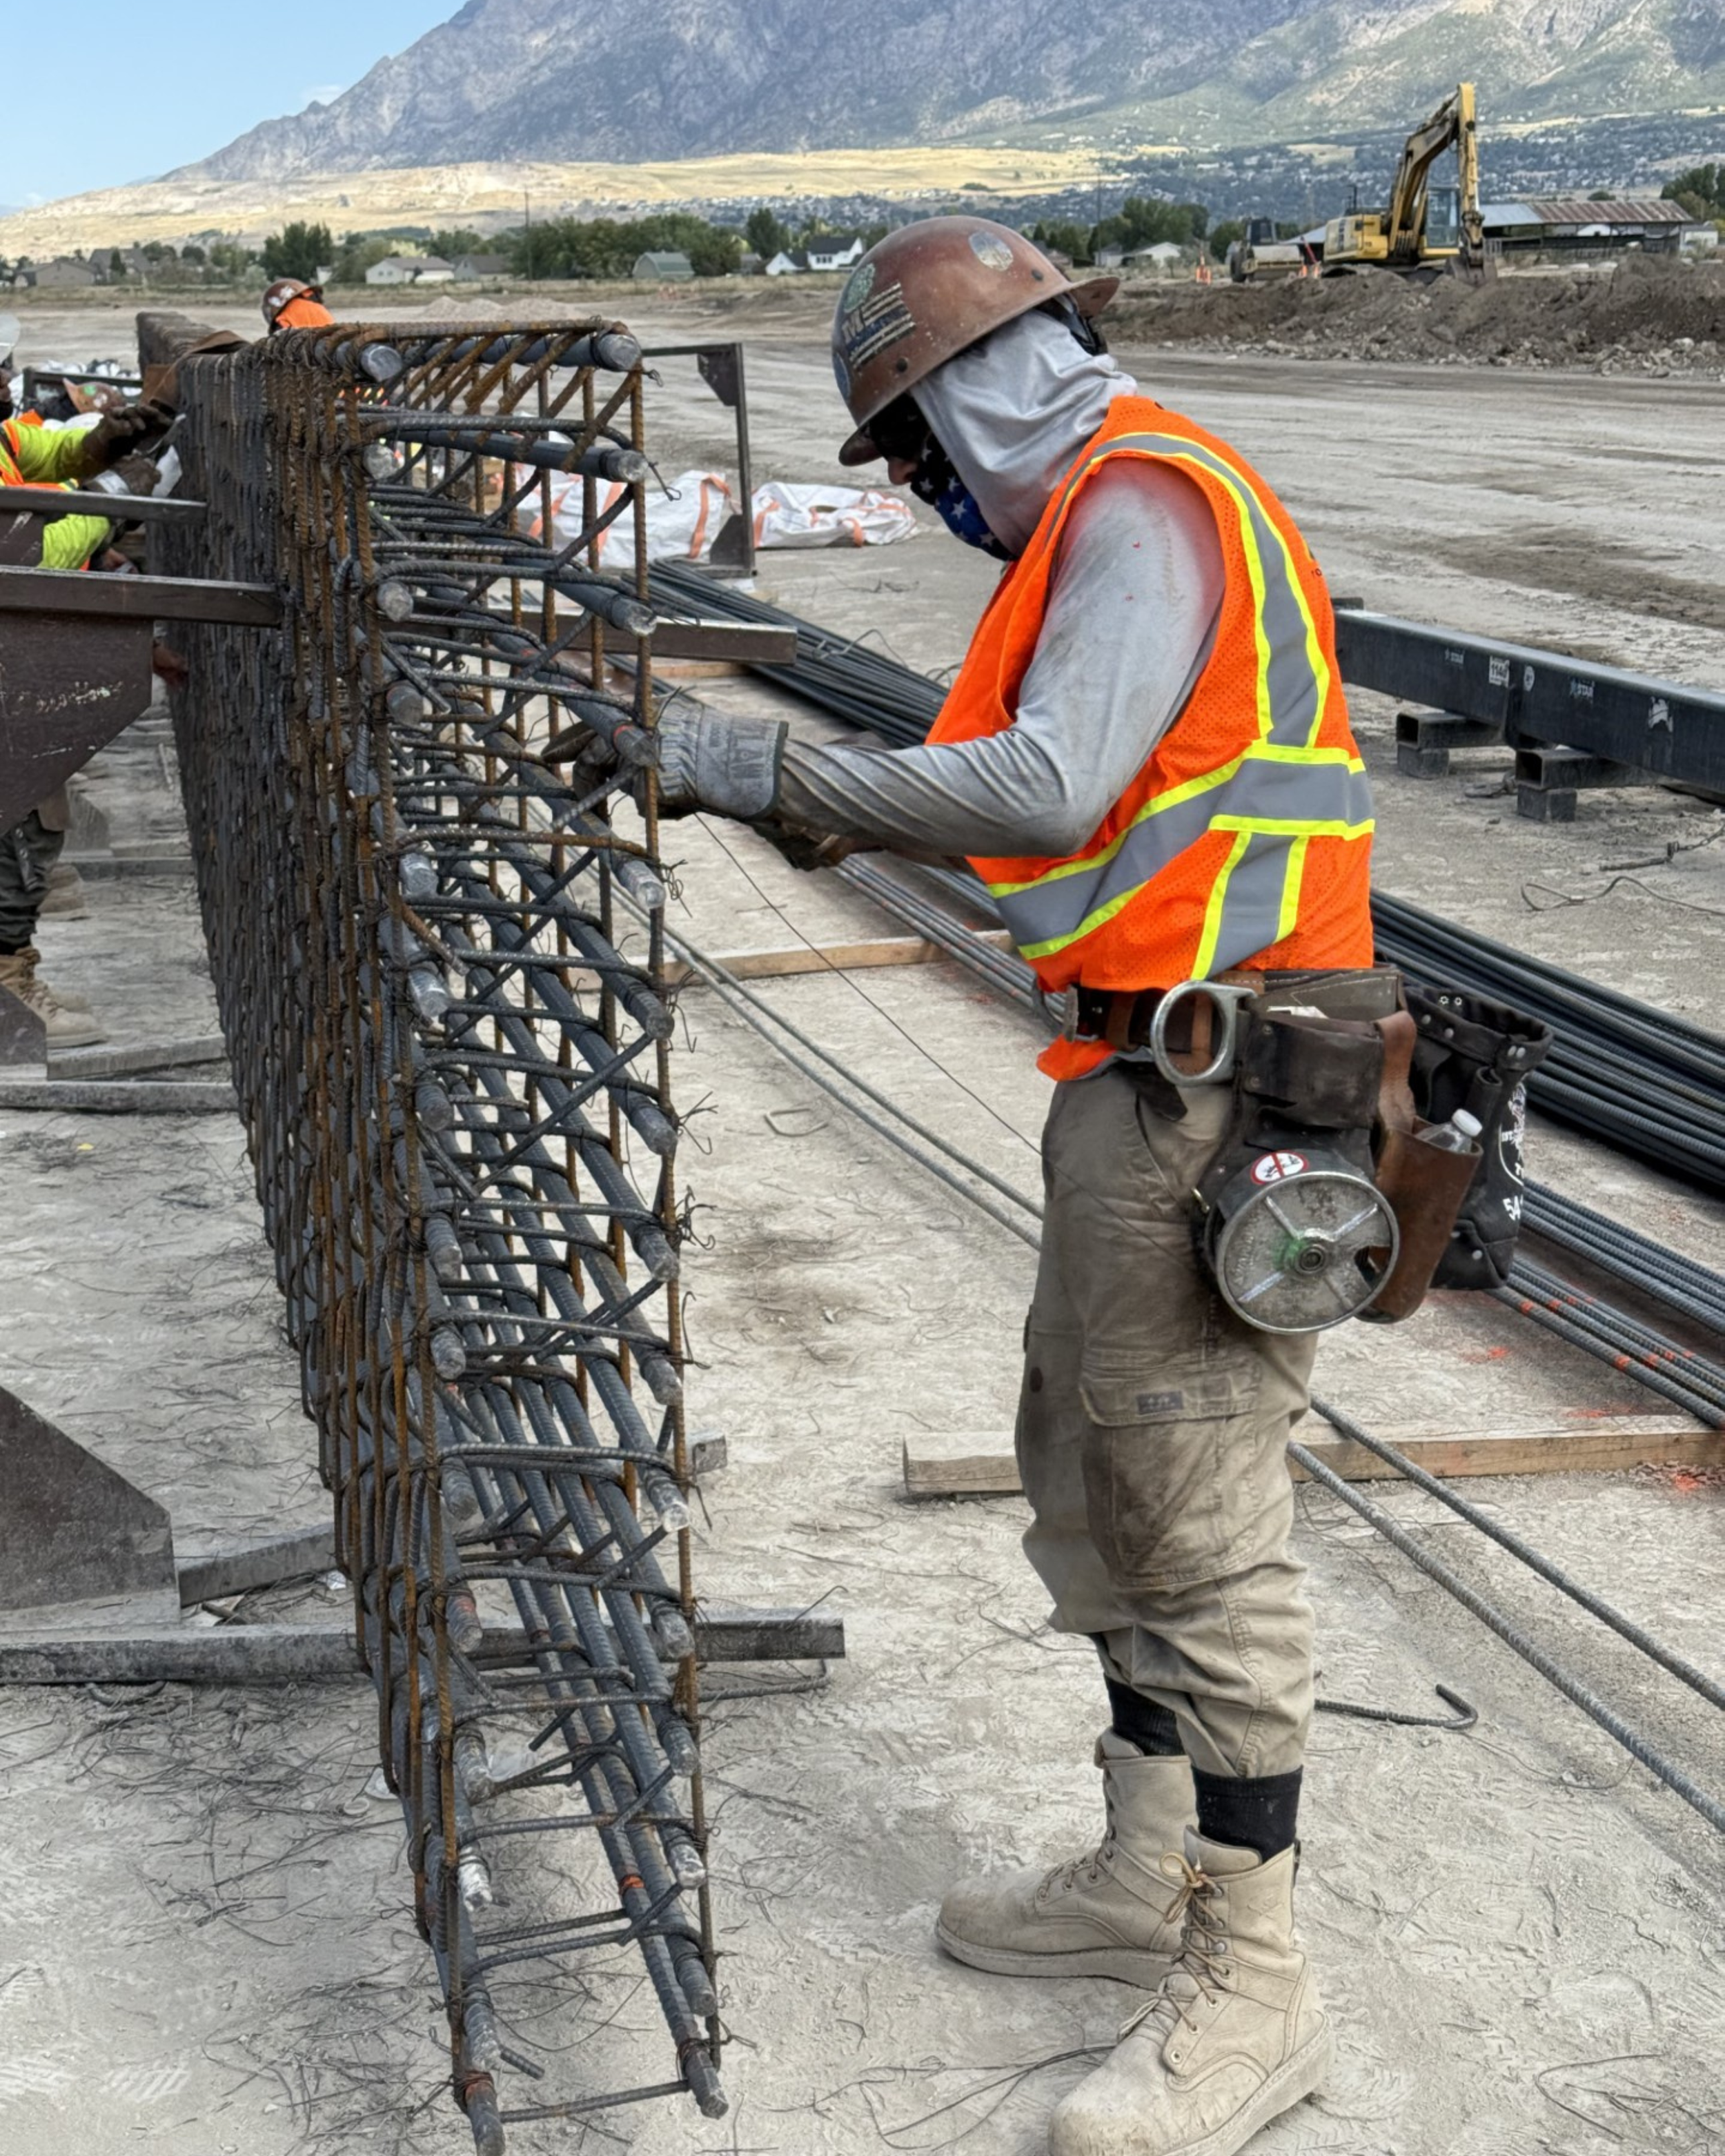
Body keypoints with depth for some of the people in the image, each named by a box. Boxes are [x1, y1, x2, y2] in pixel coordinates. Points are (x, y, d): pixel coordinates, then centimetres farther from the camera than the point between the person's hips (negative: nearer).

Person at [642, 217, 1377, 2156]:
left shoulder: (1142, 503, -14)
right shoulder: (1120, 509, 18)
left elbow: (1047, 791, -28)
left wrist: (766, 770, -23)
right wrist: (851, 814, 13)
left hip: (1202, 1092, -11)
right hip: (1149, 1070, 11)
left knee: (1194, 1523, -3)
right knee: (1085, 1471, 19)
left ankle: (1249, 1991, 10)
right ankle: (1148, 1876, 34)